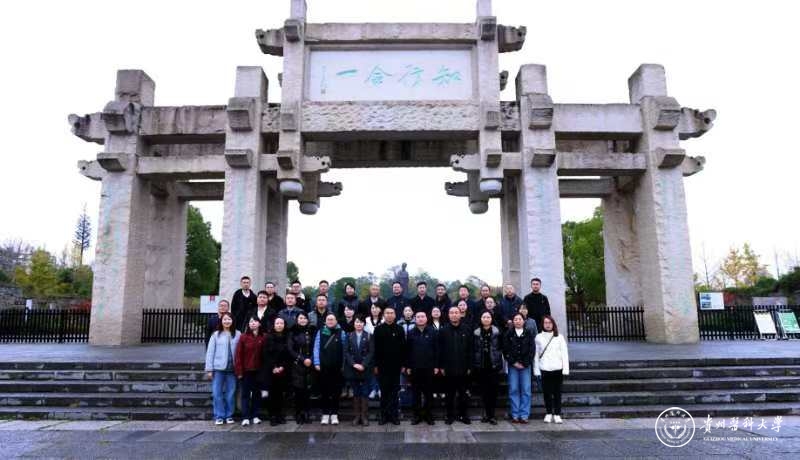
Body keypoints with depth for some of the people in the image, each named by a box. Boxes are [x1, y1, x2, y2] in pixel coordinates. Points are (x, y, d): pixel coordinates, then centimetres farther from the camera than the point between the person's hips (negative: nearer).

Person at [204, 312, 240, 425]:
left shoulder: (238, 335, 1)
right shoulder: (216, 335, 2)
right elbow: (210, 352, 1)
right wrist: (209, 369, -2)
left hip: (232, 368, 0)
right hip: (218, 368, 0)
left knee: (231, 393, 8)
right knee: (217, 393, 2)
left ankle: (229, 415, 20)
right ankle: (219, 416, 13)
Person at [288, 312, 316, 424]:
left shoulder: (312, 332, 10)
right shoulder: (293, 332, 3)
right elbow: (291, 350, -2)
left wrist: (310, 359, -6)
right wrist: (302, 359, -9)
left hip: (310, 365, 2)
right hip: (297, 366, -2)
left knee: (308, 390, 0)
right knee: (298, 390, -3)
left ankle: (307, 414, 10)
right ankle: (298, 415, 8)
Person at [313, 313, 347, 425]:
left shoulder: (341, 333, 2)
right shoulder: (320, 332, 4)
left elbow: (344, 349, 1)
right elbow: (316, 348, 2)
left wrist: (344, 364, -2)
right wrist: (317, 363, -5)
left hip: (337, 367, 0)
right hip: (323, 367, 1)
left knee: (336, 391, 5)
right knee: (324, 391, 7)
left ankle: (334, 414, 15)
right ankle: (325, 414, 16)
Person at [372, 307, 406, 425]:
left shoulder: (399, 329, 2)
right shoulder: (379, 329, 1)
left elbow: (403, 347, 2)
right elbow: (375, 348, 1)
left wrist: (403, 364, -1)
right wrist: (376, 365, -2)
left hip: (395, 365, 1)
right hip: (383, 365, 0)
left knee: (394, 391, 6)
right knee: (384, 391, 5)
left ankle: (393, 415, 13)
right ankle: (384, 415, 13)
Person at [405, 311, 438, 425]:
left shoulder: (432, 332, 0)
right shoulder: (411, 333, 2)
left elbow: (436, 349, 0)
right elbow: (407, 351, 3)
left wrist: (436, 365, -3)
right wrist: (407, 366, -1)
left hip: (429, 367, 0)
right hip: (415, 368, 1)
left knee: (428, 391, 7)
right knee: (416, 392, 7)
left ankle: (428, 414, 19)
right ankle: (417, 414, 17)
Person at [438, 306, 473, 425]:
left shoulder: (467, 330, 0)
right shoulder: (443, 331, 0)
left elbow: (470, 349, 1)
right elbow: (440, 350, -1)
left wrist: (469, 365, -3)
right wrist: (441, 366, -5)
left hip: (463, 368, 0)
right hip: (448, 368, 0)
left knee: (463, 393, 11)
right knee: (449, 394, 8)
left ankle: (463, 415, 23)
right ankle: (450, 415, 20)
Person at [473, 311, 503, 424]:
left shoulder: (497, 332, 0)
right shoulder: (476, 333, 4)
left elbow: (501, 347, 2)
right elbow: (473, 350, 5)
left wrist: (498, 361, -4)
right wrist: (474, 364, 1)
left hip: (493, 365, -1)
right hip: (481, 366, 2)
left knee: (493, 389, -1)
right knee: (484, 390, 6)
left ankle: (491, 415, 6)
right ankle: (487, 413, 16)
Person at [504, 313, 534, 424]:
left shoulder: (529, 334, 7)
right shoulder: (509, 334, 5)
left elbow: (531, 350, 2)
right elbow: (506, 350, 1)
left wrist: (524, 364, -6)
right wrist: (513, 362, -7)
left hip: (525, 365, 0)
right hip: (512, 365, 0)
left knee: (526, 390, -1)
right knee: (513, 390, 1)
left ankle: (524, 415, 5)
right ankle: (515, 415, 5)